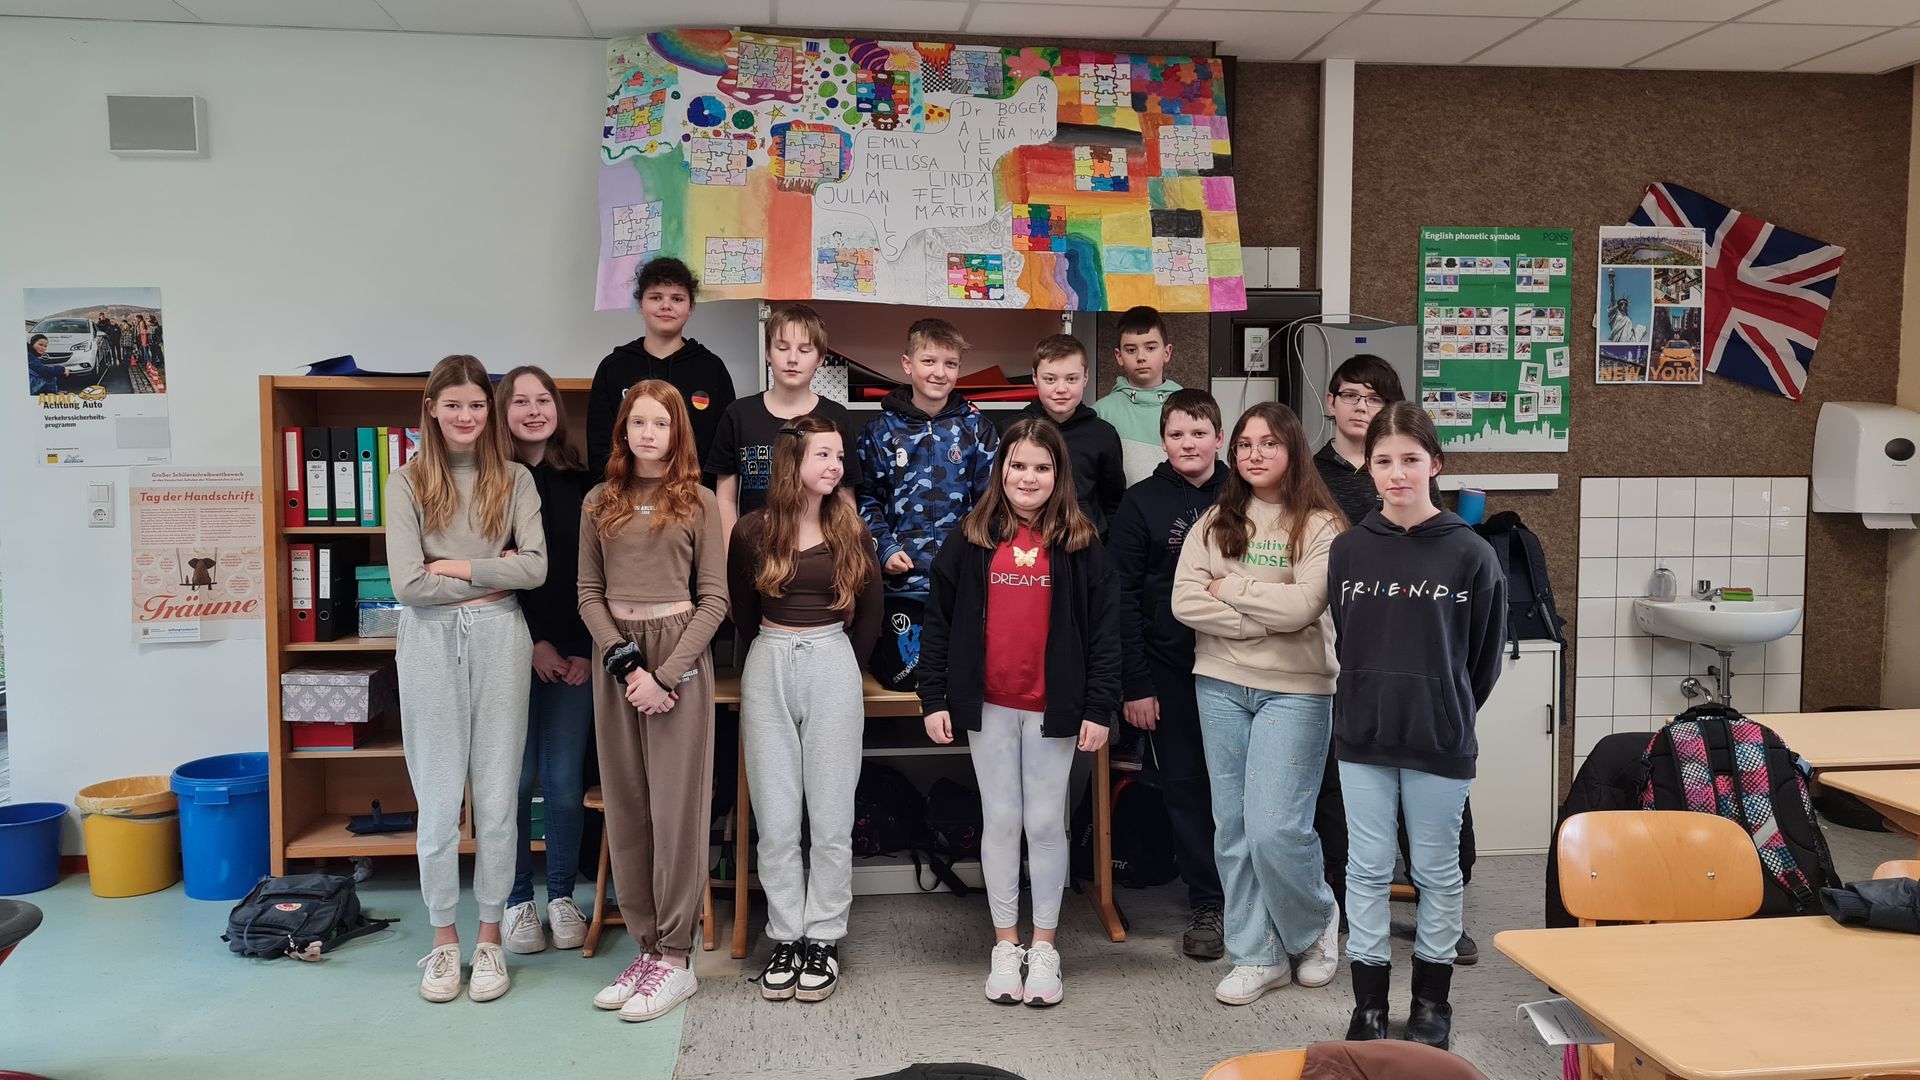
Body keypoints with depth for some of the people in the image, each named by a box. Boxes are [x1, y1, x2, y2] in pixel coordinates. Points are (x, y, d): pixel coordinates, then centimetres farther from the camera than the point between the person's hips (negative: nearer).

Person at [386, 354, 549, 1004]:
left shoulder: (514, 480, 6)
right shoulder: (408, 482, 2)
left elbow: (535, 567, -6)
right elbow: (408, 584, -7)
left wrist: (457, 567, -9)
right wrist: (494, 576, -5)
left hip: (499, 640, 1)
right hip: (431, 643, 0)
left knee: (497, 798, 5)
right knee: (437, 800, 5)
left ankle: (490, 938, 20)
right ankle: (443, 941, 20)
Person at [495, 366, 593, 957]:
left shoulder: (581, 483, 6)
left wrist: (587, 650, -3)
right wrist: (533, 645, -8)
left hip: (574, 657, 2)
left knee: (565, 782, 3)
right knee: (515, 779, 3)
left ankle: (562, 896, 20)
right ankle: (517, 900, 19)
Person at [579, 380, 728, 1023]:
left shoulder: (698, 504, 1)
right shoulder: (599, 502, 10)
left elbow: (713, 600, -2)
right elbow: (590, 594, 7)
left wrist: (664, 673, -12)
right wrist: (624, 662, -10)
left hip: (679, 655, -3)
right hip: (614, 656, 4)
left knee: (675, 806, -2)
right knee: (625, 806, 6)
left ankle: (675, 959, 5)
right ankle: (645, 946, 16)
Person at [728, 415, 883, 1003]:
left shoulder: (851, 530, 3)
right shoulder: (753, 530, 1)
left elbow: (869, 615, 12)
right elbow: (742, 613, 14)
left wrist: (839, 664, 11)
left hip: (832, 666, 0)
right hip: (768, 669, 0)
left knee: (831, 817, 2)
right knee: (774, 821, 3)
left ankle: (823, 939, 13)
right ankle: (786, 938, 15)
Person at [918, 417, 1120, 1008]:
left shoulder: (1081, 545, -1)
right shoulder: (971, 539, 2)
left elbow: (1105, 630, -2)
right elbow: (939, 622, 3)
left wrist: (1099, 708, -7)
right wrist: (935, 699, -1)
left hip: (1054, 708, -1)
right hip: (989, 705, 1)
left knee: (1047, 823, 8)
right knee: (1000, 821, 9)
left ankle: (1044, 946, 21)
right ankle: (1005, 944, 22)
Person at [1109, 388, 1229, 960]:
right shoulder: (1142, 502, -1)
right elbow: (1124, 597, -3)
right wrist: (1135, 685, -7)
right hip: (1169, 670, -1)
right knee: (1185, 786, 6)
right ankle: (1206, 905, 18)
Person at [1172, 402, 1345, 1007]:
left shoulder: (1320, 526, -4)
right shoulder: (1215, 522, 8)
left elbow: (1301, 606, -17)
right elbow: (1184, 601, -4)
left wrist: (1230, 586, -6)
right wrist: (1260, 623, -11)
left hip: (1295, 690, -4)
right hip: (1220, 685, 4)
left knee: (1276, 829, -10)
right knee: (1233, 828, 8)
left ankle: (1316, 924, 21)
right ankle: (1256, 956, 22)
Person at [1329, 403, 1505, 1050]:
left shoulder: (1470, 554, -7)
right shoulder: (1348, 549, 1)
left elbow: (1485, 657, 2)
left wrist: (1448, 716, 8)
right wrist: (1371, 704, 11)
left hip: (1439, 743, -2)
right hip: (1362, 738, 2)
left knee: (1437, 870, 11)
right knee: (1367, 869, 9)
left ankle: (1432, 1000, 28)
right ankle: (1369, 1003, 21)